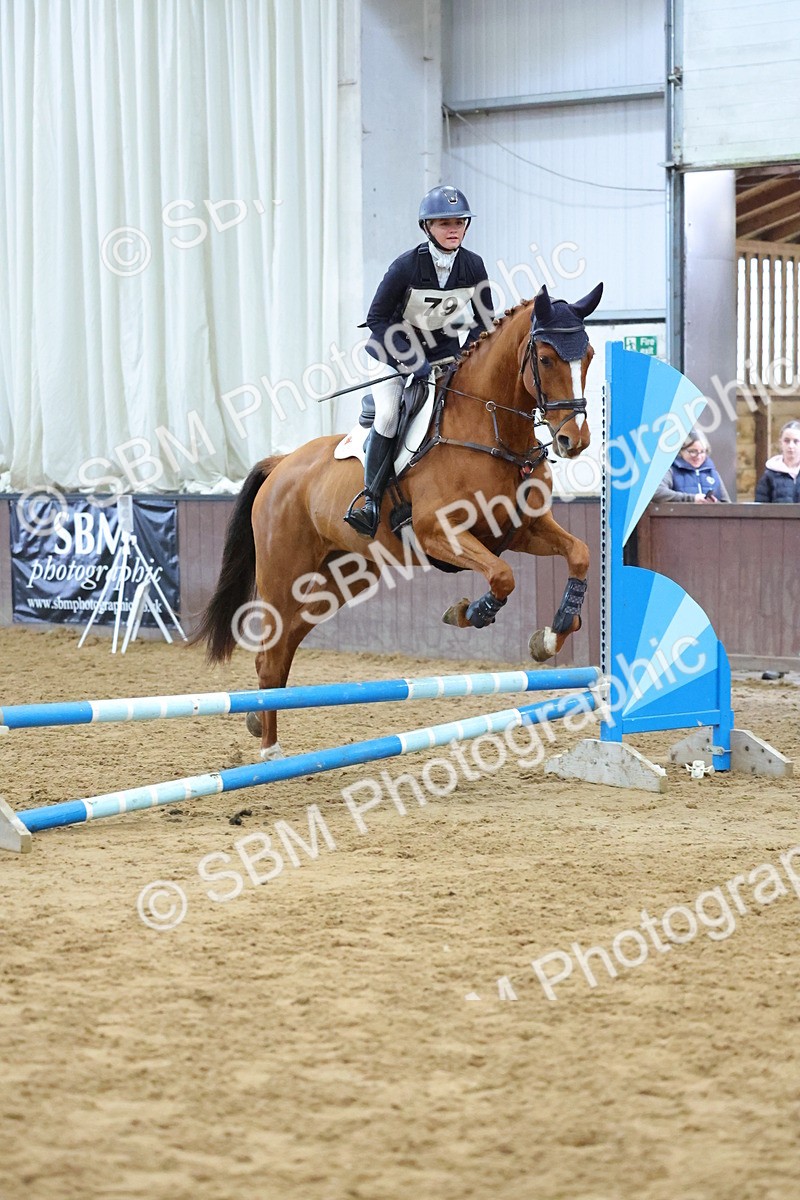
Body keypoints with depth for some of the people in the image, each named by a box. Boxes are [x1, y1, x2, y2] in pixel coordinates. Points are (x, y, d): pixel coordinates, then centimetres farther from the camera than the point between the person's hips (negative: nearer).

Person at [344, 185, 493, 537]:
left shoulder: (473, 266, -11)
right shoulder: (407, 266, -23)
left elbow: (483, 320, 3)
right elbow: (377, 319, -18)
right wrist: (413, 361, -25)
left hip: (445, 352, 5)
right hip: (395, 349, -5)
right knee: (388, 414, -25)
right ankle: (371, 499, -16)